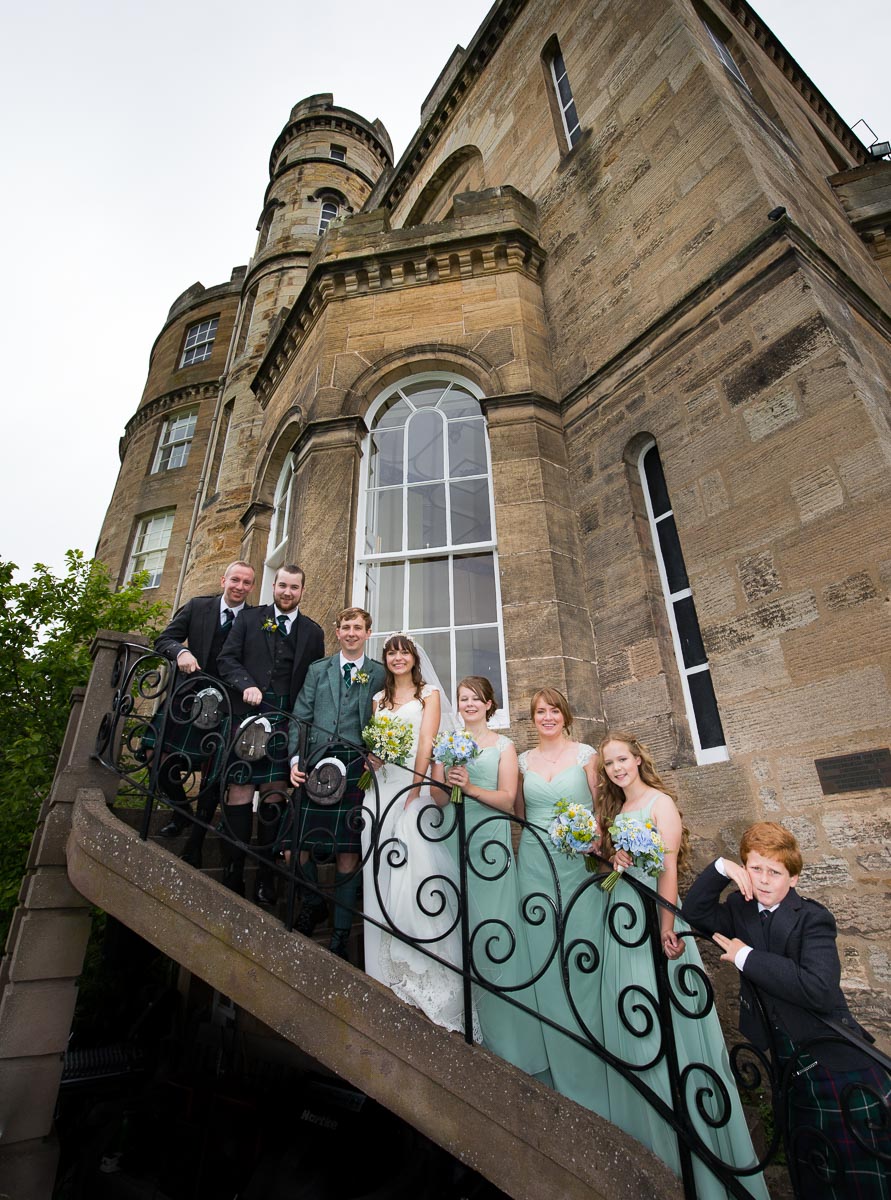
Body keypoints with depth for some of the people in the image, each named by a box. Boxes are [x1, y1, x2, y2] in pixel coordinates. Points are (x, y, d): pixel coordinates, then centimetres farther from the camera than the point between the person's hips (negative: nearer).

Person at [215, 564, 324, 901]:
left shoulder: (313, 632, 14)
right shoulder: (249, 618, 11)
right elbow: (227, 659, 4)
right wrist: (246, 685, -14)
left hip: (289, 720, 1)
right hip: (249, 713, -1)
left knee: (275, 793, 2)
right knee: (240, 791, -4)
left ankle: (266, 877, 11)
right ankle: (233, 873, 8)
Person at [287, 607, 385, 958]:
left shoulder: (380, 674, 8)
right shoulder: (318, 670, 14)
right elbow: (299, 718, 9)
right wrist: (295, 759, -1)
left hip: (356, 768, -2)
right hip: (316, 764, 2)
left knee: (347, 851, 1)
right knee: (301, 845, 4)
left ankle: (340, 934, 19)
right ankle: (313, 905, 35)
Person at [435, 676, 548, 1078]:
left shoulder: (504, 747, 5)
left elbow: (508, 800, -4)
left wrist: (471, 788, -17)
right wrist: (448, 784, -10)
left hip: (490, 844, -2)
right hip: (453, 842, 2)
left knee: (493, 931, -3)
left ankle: (504, 1039, 9)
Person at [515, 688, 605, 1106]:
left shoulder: (586, 754, 0)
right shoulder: (523, 761, 7)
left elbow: (602, 807, 1)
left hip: (578, 863, -2)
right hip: (535, 864, 3)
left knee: (581, 956, 1)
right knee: (544, 959, 9)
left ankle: (589, 1067, 21)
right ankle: (557, 1061, 27)